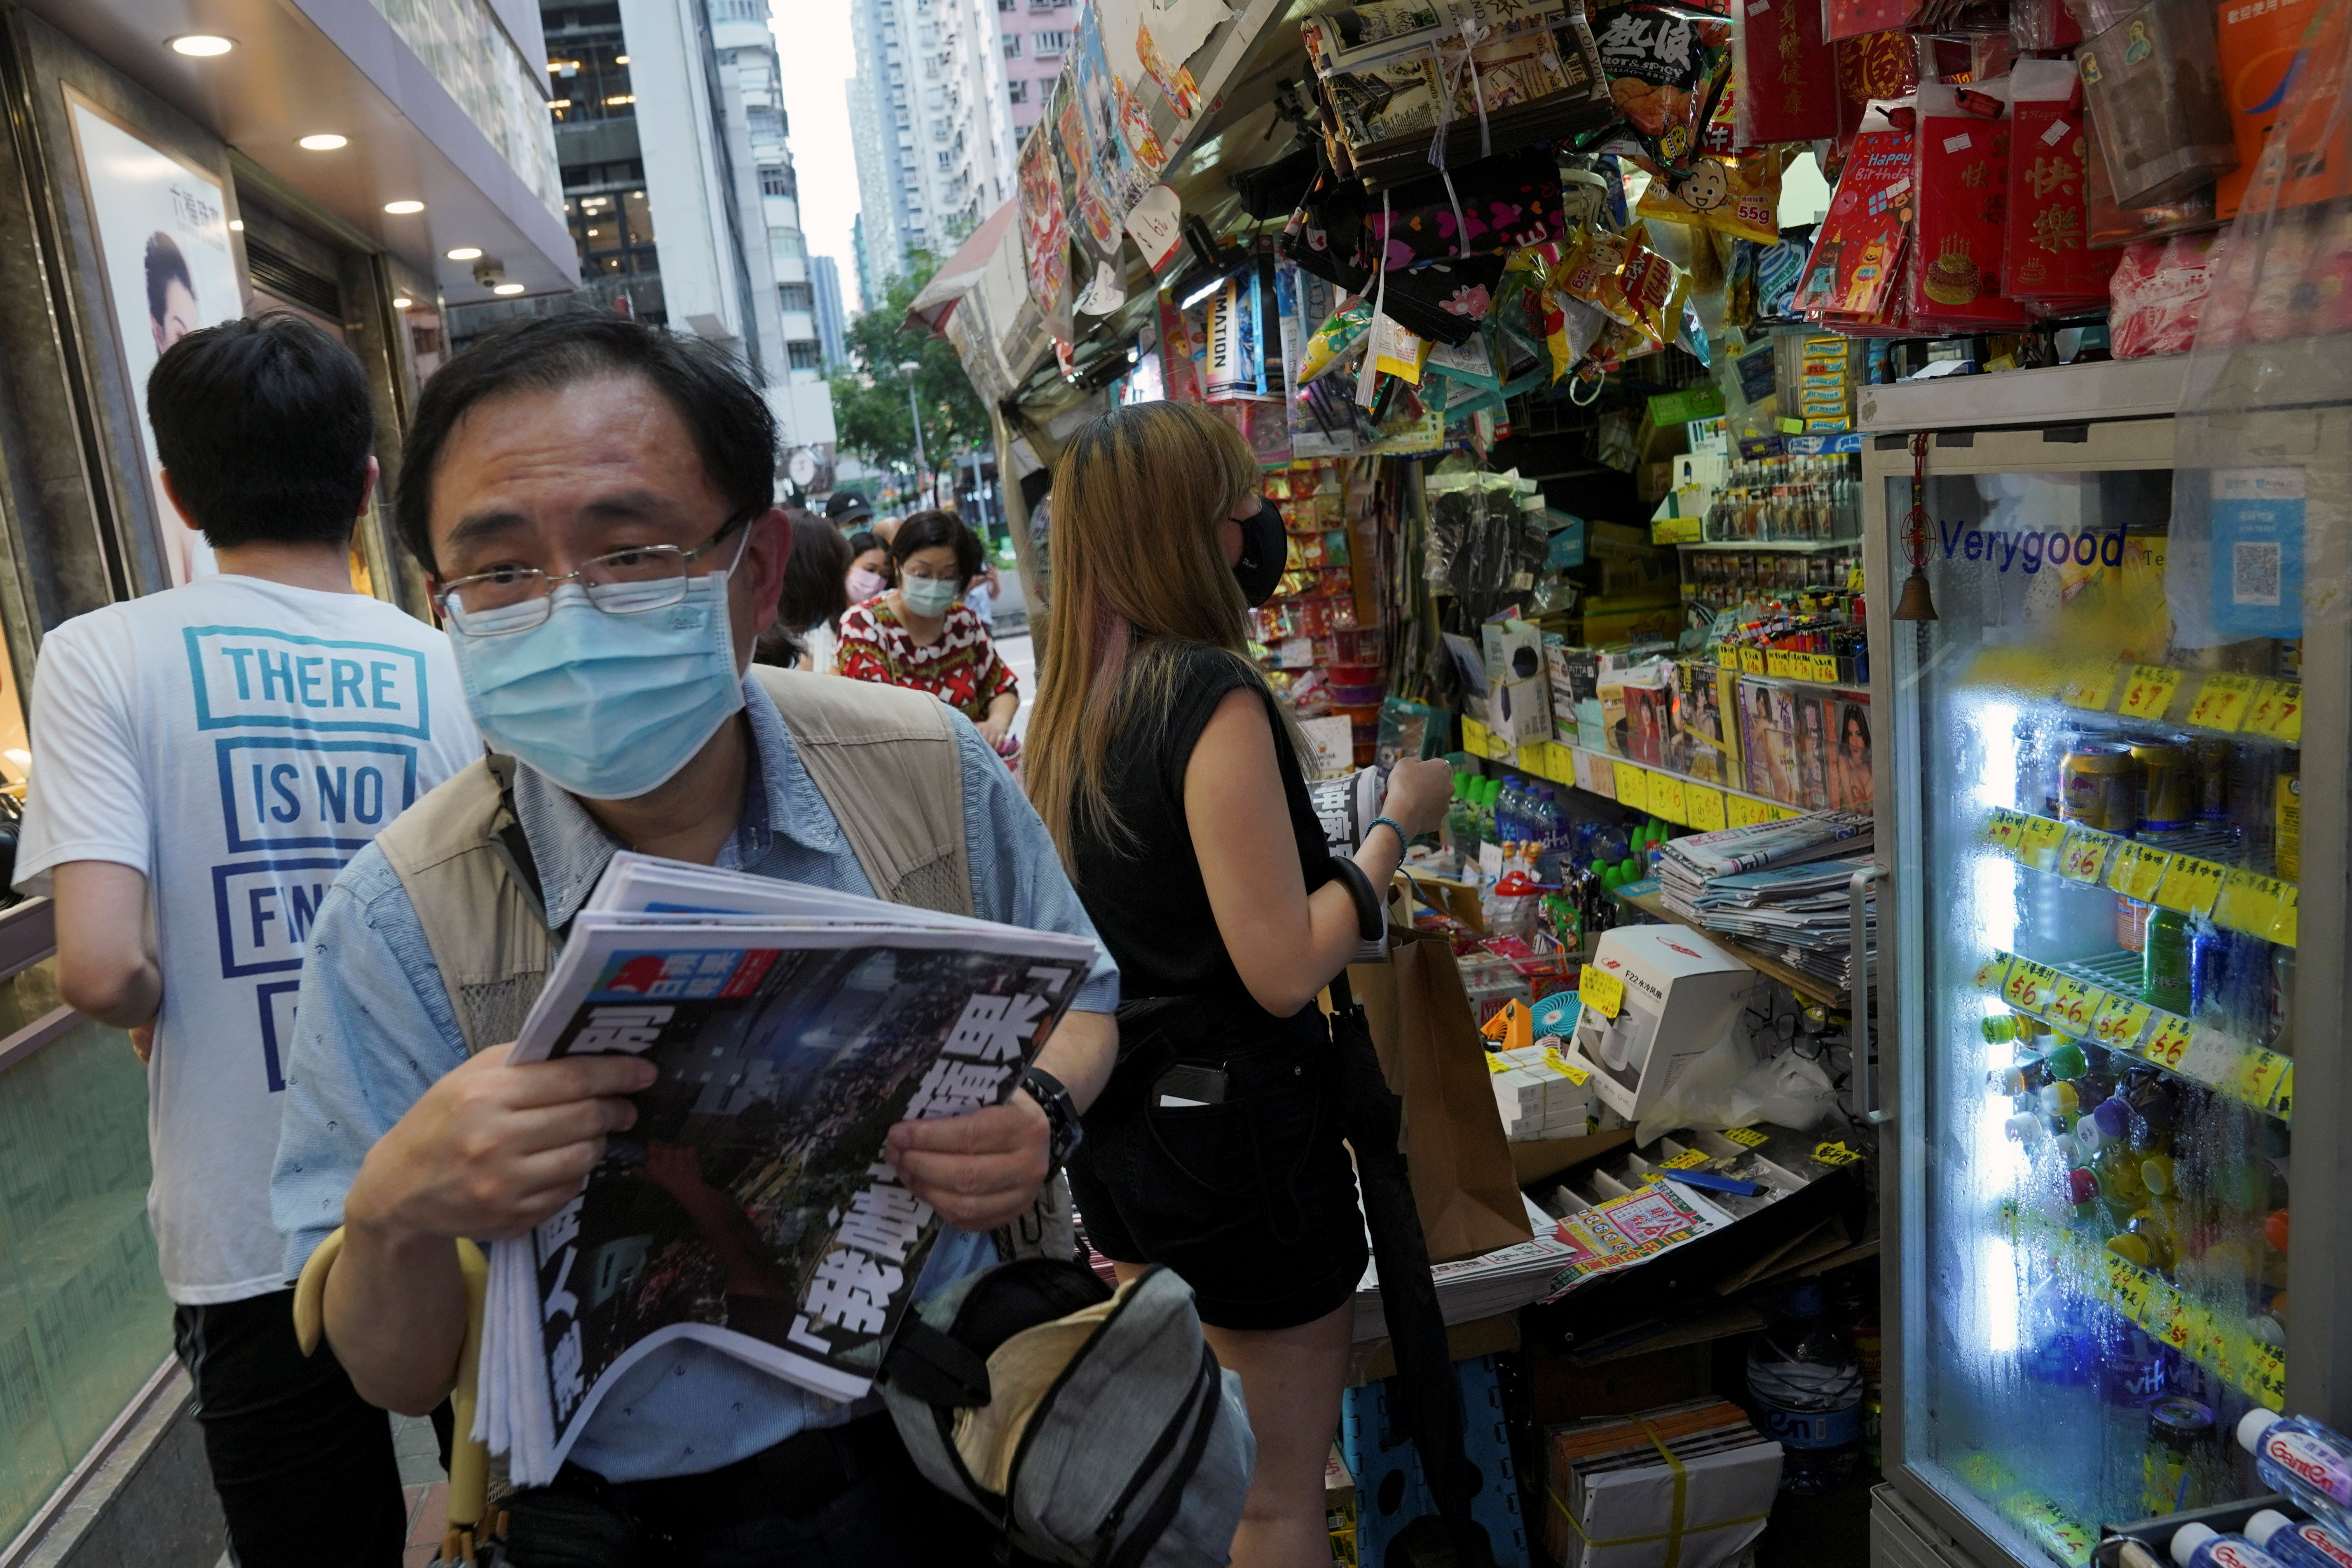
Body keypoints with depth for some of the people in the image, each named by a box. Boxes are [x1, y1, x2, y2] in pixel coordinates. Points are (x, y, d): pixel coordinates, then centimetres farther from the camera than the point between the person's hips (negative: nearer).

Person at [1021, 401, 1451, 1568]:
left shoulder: (1067, 706, 3)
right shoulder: (1213, 695, -21)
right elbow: (1285, 970, -22)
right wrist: (1396, 825, -10)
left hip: (1117, 1125, 8)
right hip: (1235, 1128, -8)